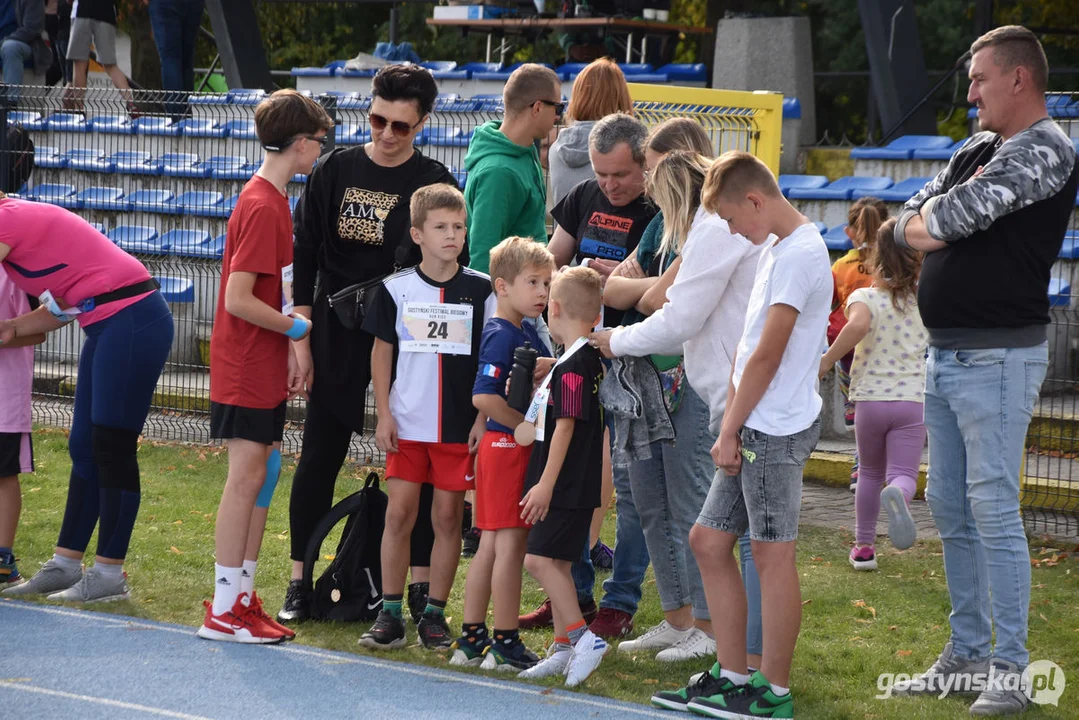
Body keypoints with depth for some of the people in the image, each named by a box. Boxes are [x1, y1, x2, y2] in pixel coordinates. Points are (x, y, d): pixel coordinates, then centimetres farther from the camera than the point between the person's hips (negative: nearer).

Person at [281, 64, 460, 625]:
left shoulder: (434, 184, -2)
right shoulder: (334, 171, 3)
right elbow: (304, 256, 5)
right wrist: (301, 336, -1)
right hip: (336, 337, 2)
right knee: (319, 458, 4)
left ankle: (420, 586, 7)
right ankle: (299, 582, 14)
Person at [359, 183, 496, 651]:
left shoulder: (480, 290, 0)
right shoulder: (396, 289, 1)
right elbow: (382, 353, 7)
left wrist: (484, 418, -2)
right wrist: (384, 415, 1)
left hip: (460, 426, 0)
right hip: (406, 423, 0)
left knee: (448, 516, 4)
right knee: (399, 513, -1)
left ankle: (434, 615, 13)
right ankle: (389, 615, 6)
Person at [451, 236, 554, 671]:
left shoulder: (528, 334, 14)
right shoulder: (501, 336, -15)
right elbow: (484, 397, -25)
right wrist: (529, 426, -19)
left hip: (519, 445, 10)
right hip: (508, 448, -10)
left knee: (492, 545, 13)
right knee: (512, 544, -4)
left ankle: (471, 638, 19)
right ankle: (505, 644, 1)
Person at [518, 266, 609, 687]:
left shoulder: (572, 366, -17)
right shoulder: (588, 360, 14)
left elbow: (565, 426, -21)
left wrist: (546, 484, -22)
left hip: (568, 486, -10)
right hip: (571, 487, 10)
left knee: (540, 559, -14)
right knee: (556, 563, 13)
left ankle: (582, 636, -16)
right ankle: (564, 649, 18)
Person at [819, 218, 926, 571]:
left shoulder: (864, 297, -8)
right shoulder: (924, 297, 1)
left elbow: (858, 324, -29)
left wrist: (827, 360, -20)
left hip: (871, 399, 0)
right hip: (913, 399, 0)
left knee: (870, 473, 19)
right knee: (903, 474, -4)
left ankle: (864, 546, 24)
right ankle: (897, 494, -41)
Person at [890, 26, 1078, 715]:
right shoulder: (978, 149, 17)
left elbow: (952, 218, -21)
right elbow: (909, 225, 13)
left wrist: (936, 214, 0)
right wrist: (948, 222, -6)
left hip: (997, 358, -9)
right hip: (946, 354, 9)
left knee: (993, 511, -10)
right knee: (950, 510, 12)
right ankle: (966, 653, 21)